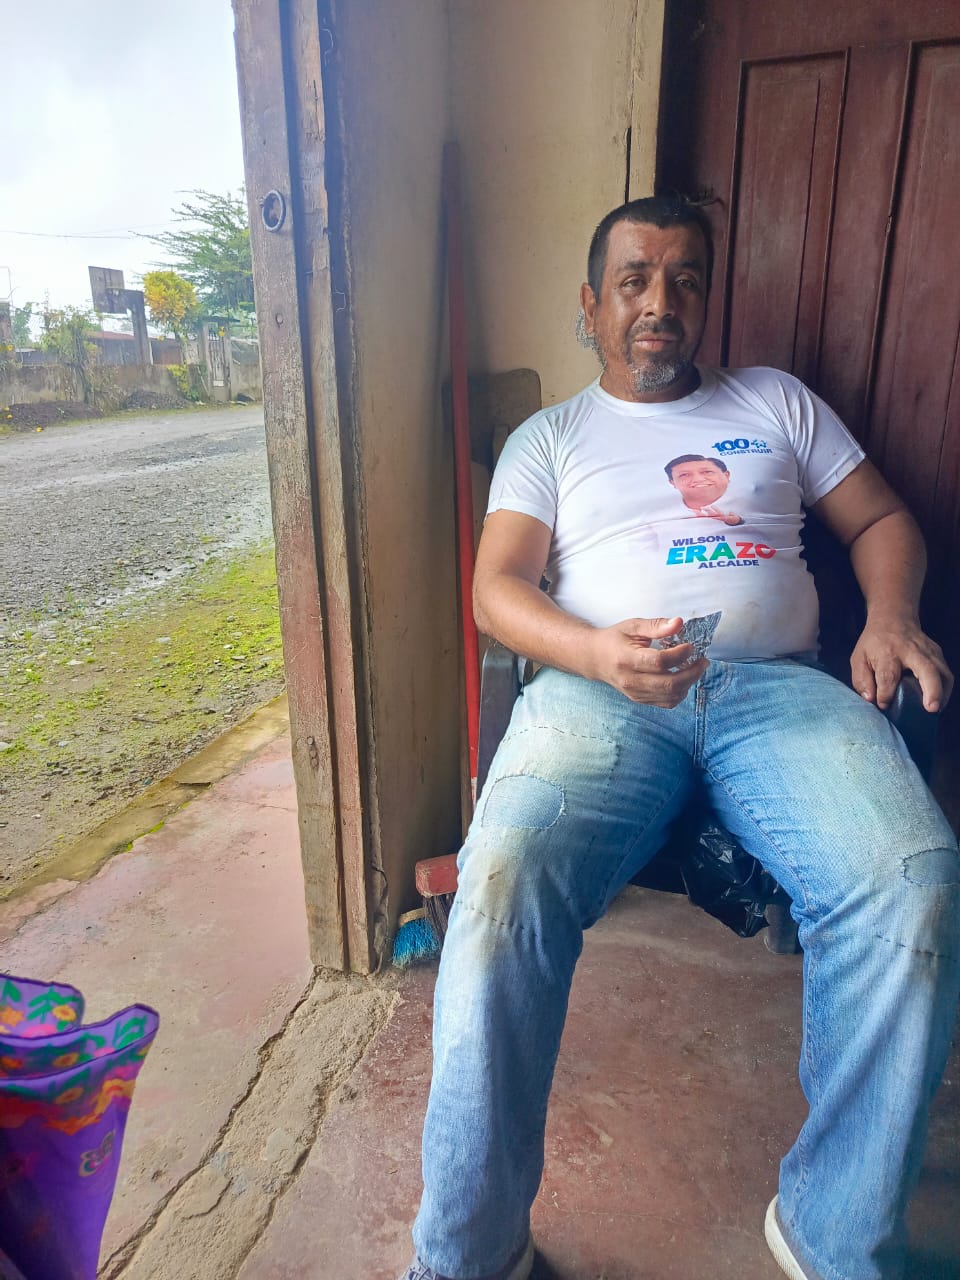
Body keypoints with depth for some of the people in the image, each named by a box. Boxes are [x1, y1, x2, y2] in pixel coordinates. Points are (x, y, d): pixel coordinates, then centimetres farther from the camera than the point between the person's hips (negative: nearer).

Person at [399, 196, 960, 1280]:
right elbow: (498, 586, 6)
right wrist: (596, 652, -15)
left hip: (777, 684, 2)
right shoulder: (548, 438, 20)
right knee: (505, 883, -31)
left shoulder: (776, 401, 27)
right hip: (598, 690, -1)